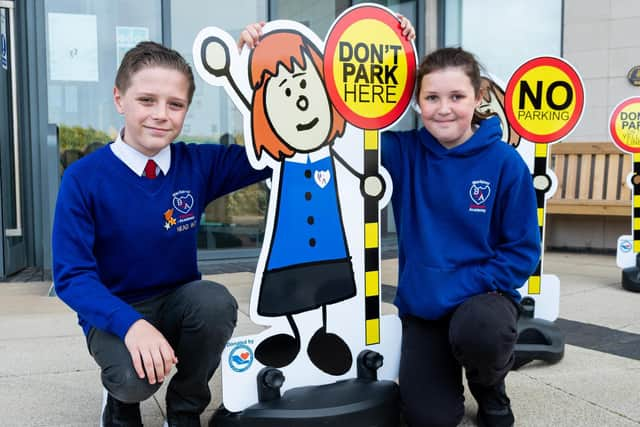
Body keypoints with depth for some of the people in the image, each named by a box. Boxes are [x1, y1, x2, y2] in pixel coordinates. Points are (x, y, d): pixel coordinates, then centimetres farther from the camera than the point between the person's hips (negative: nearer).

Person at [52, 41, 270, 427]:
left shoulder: (197, 164, -7)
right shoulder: (84, 178, -15)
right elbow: (72, 275, -16)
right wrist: (131, 323, -33)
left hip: (179, 300, 3)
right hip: (115, 313, -2)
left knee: (217, 303, -31)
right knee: (135, 378, -33)